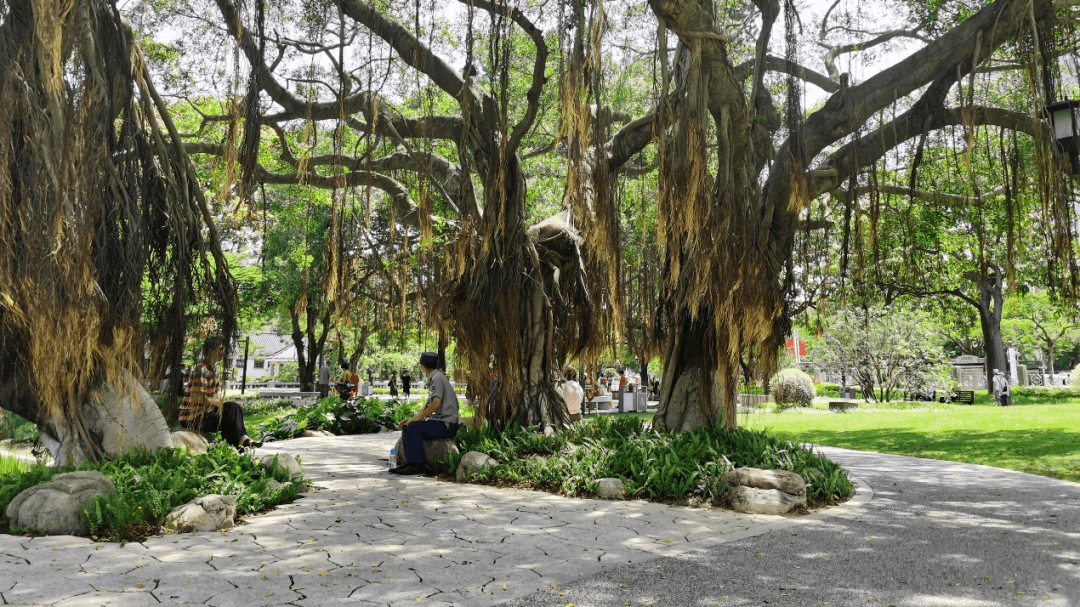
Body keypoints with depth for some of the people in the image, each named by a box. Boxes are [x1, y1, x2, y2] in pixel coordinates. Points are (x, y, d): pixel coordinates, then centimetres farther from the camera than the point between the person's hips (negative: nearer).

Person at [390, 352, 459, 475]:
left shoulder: (437, 378, -11)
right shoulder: (432, 380, 21)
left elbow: (436, 403, -23)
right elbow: (428, 405, 21)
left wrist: (417, 418, -17)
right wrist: (412, 418, 7)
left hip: (446, 425, -10)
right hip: (439, 422, 10)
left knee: (413, 427, -22)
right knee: (406, 427, 5)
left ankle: (417, 465, -20)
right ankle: (410, 462, 0)